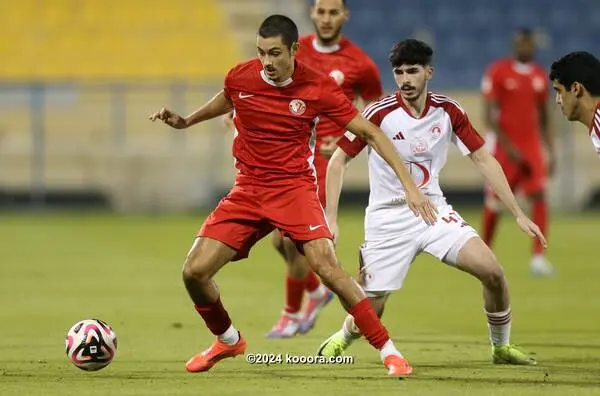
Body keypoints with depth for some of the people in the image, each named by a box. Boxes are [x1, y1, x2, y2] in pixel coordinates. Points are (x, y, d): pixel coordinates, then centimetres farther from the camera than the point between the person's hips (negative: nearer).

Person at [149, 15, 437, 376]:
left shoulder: (318, 88, -13)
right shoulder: (241, 77, -4)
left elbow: (370, 133, -8)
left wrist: (409, 184, -14)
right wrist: (186, 121, 17)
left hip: (295, 187, -4)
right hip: (247, 190, 4)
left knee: (327, 267, -25)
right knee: (195, 271, -7)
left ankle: (388, 350, -13)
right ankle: (228, 341, 23)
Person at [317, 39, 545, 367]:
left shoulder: (448, 111, -5)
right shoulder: (380, 113, -14)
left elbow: (484, 160, 2)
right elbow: (338, 161, -7)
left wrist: (518, 215, -2)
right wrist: (331, 219, -15)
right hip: (388, 218, -3)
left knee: (493, 272, -16)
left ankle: (501, 347, 8)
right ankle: (342, 338, 31)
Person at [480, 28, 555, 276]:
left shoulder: (540, 76, 9)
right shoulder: (498, 72, -7)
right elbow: (489, 114, -10)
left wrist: (550, 151, 12)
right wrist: (508, 146, -17)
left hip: (531, 145, 4)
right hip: (503, 145, -4)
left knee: (539, 197, -11)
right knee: (494, 201, 3)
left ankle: (538, 257, -15)